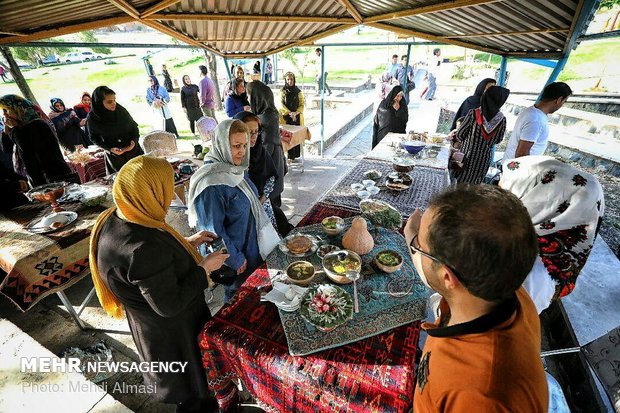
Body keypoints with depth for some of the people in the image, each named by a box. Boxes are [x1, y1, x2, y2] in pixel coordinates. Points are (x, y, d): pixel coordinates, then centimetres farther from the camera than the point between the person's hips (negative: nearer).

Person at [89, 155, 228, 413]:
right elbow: (170, 305, -30)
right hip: (171, 331, -9)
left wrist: (187, 243, 0)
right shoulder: (144, 247, -40)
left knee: (187, 376, 36)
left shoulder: (117, 219, -11)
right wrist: (204, 268, -23)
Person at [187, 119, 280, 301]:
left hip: (253, 246, 8)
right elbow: (213, 231, -24)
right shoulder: (211, 184, -29)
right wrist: (235, 259, -16)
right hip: (236, 254, -8)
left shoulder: (237, 168, -2)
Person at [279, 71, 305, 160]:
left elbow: (302, 105, 2)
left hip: (297, 117, 1)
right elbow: (281, 104, -5)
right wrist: (290, 113, -18)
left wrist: (295, 113, -15)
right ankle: (286, 155, 0)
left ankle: (294, 154, 8)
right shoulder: (282, 91, 3)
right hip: (285, 117, -1)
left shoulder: (298, 91, 6)